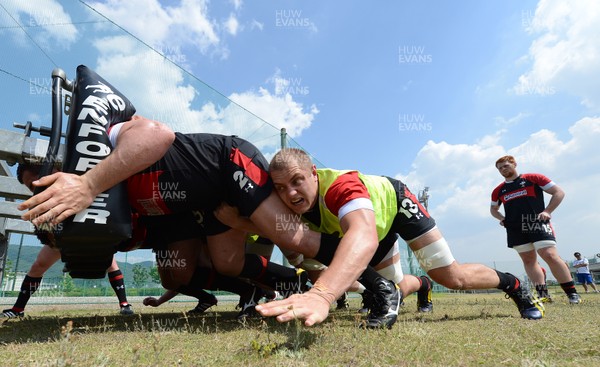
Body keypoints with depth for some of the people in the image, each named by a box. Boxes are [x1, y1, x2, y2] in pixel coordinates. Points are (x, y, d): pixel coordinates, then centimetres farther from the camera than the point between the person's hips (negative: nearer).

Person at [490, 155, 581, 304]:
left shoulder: (533, 178, 3)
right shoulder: (498, 190, 14)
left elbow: (559, 192, 2)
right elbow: (493, 209, 29)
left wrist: (547, 211, -9)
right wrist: (502, 218, 8)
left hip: (537, 223, -5)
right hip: (515, 230, 5)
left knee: (550, 256, -14)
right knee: (528, 261, 3)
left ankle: (572, 293, -3)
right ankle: (543, 294, 8)